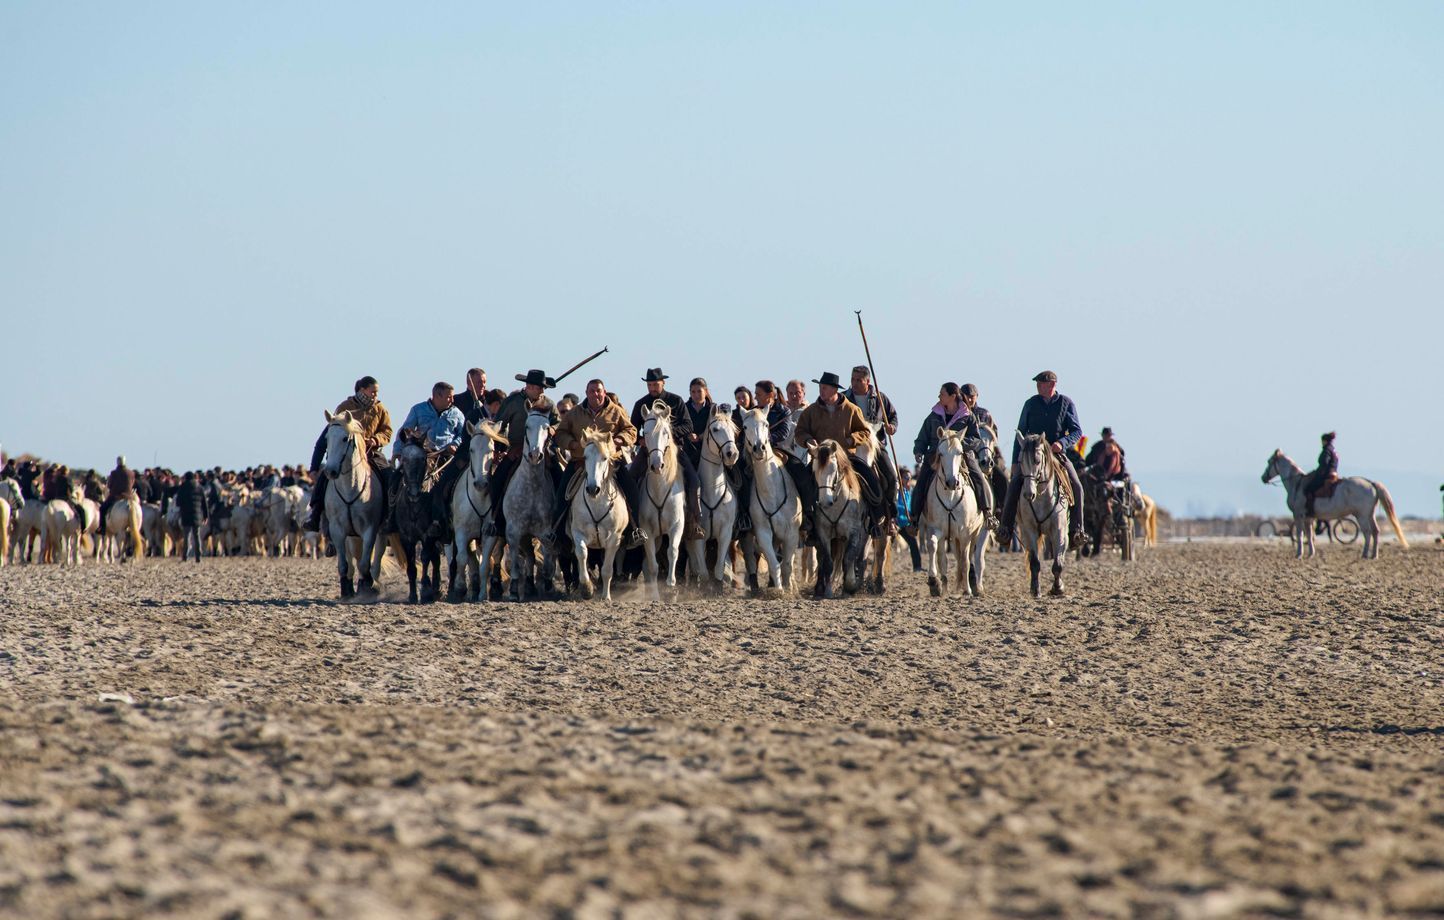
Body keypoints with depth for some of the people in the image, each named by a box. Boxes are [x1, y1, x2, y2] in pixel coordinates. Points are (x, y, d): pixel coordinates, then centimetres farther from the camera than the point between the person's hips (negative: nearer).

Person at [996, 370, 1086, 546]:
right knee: (1015, 483, -21)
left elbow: (1077, 431, -1)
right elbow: (1020, 433, 11)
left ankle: (1076, 529, -11)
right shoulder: (1031, 404, 7)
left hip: (1058, 454, -1)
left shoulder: (1066, 404, 3)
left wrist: (1062, 443, -22)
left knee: (1076, 486, -20)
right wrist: (1015, 462, 6)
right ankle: (1005, 528, -19)